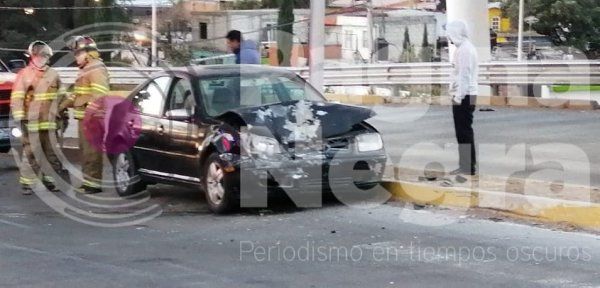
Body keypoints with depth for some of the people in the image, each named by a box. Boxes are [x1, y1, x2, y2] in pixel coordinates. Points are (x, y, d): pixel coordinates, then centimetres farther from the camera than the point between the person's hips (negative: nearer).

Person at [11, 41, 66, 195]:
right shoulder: (23, 75, -3)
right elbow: (16, 99, -8)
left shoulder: (53, 75, 12)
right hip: (31, 122, -5)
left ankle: (49, 180, 21)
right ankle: (27, 183, -1)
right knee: (30, 153, -6)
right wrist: (21, 119, -14)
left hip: (49, 122, 5)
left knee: (52, 153, 10)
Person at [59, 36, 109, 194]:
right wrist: (64, 105, 29)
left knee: (91, 151, -11)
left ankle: (94, 183, -9)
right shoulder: (85, 70, 22)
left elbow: (99, 95, -23)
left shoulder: (97, 69, -12)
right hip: (84, 117, 11)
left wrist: (90, 112, -29)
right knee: (85, 150, 15)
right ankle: (88, 181, 23)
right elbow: (77, 92, 32)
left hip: (92, 117, -11)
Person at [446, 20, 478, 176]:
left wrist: (458, 97, -20)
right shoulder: (468, 47, 17)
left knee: (463, 132, -6)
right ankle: (469, 165, 18)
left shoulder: (463, 50, -15)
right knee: (465, 131, 14)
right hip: (468, 95, 10)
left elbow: (464, 75, -20)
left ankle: (467, 167, -4)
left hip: (463, 96, -10)